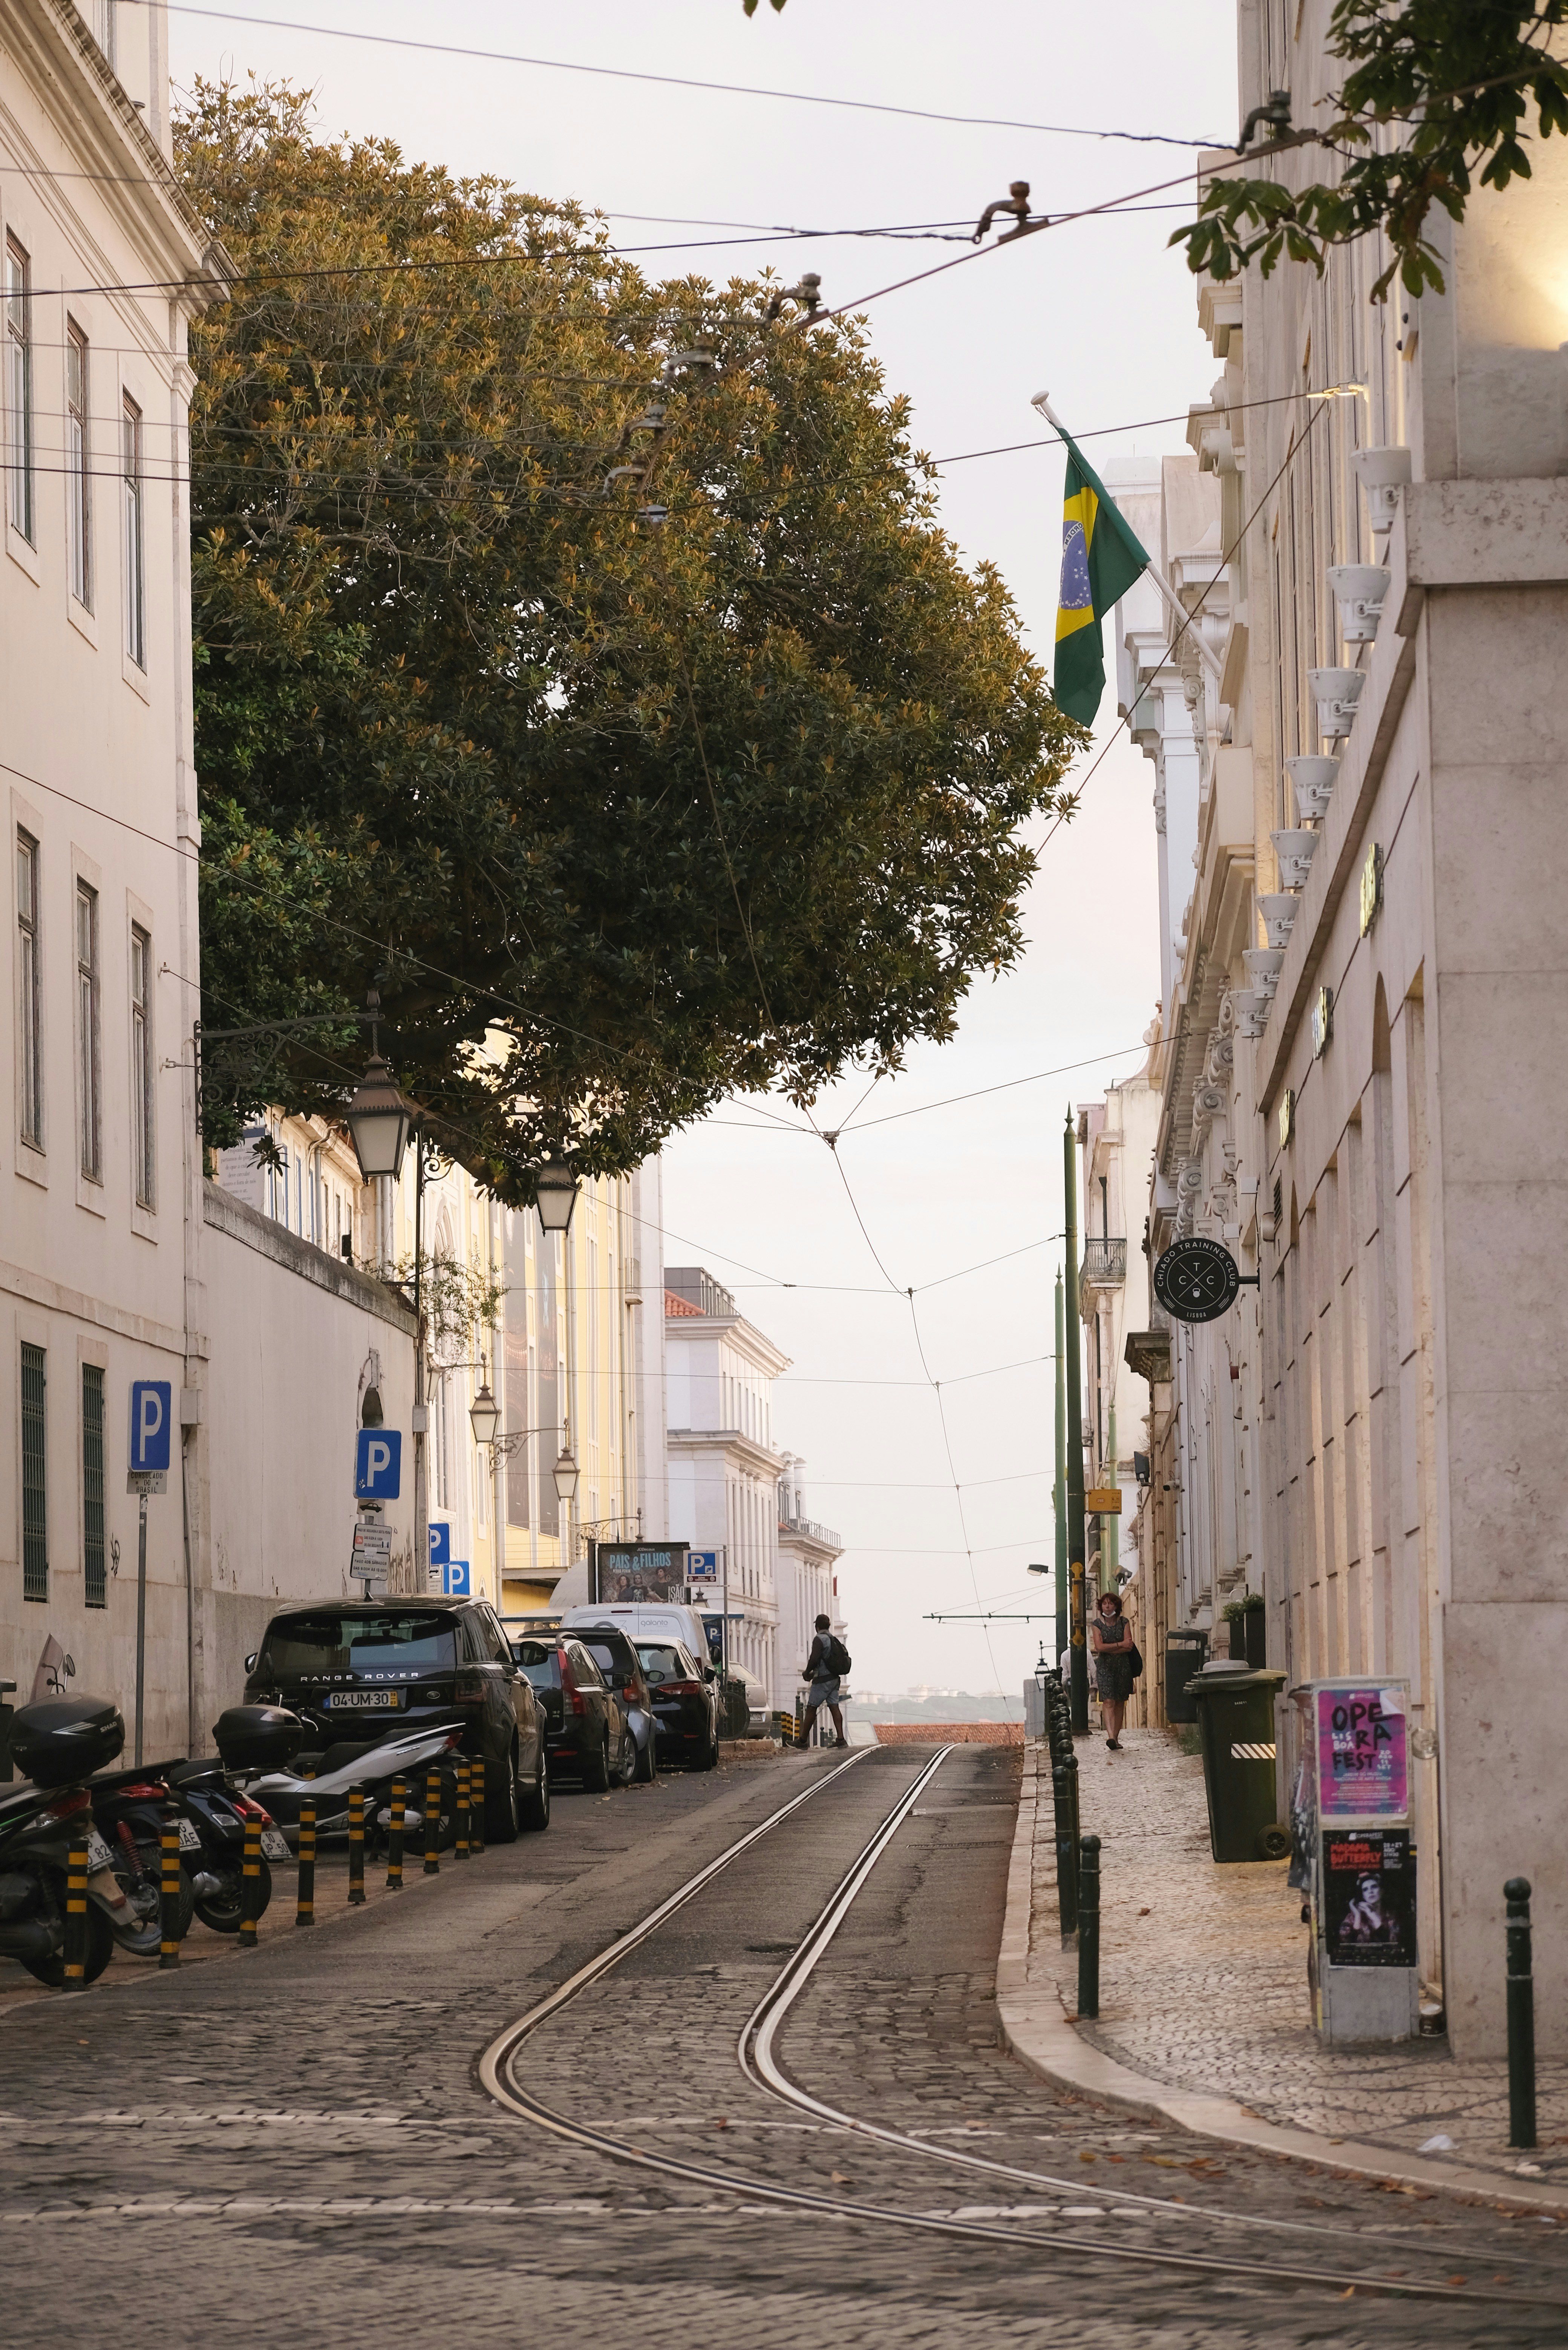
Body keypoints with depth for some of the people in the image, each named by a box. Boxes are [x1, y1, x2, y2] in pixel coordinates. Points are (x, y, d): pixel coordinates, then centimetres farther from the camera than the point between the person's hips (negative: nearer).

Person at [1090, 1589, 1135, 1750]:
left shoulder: (1124, 1622, 4)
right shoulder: (1097, 1625, 2)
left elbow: (1129, 1647, -5)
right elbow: (1099, 1647, -10)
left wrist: (1109, 1649, -9)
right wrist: (1120, 1645, -8)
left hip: (1123, 1666, 2)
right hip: (1105, 1667, -2)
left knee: (1120, 1703, 4)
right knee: (1108, 1701, -15)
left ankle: (1116, 1738, 11)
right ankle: (1111, 1737, -27)